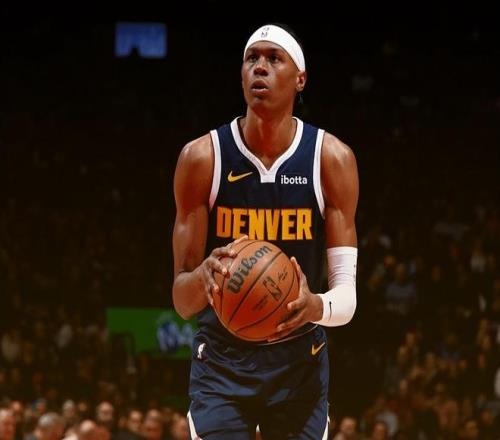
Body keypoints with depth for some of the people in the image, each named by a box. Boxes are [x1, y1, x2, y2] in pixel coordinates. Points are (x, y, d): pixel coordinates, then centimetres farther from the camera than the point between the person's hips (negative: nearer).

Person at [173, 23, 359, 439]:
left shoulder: (332, 158, -8)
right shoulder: (202, 157, -9)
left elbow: (347, 298, -9)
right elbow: (182, 302, -8)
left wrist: (316, 306, -33)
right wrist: (204, 275, -32)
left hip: (300, 361, 1)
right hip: (221, 361, -1)